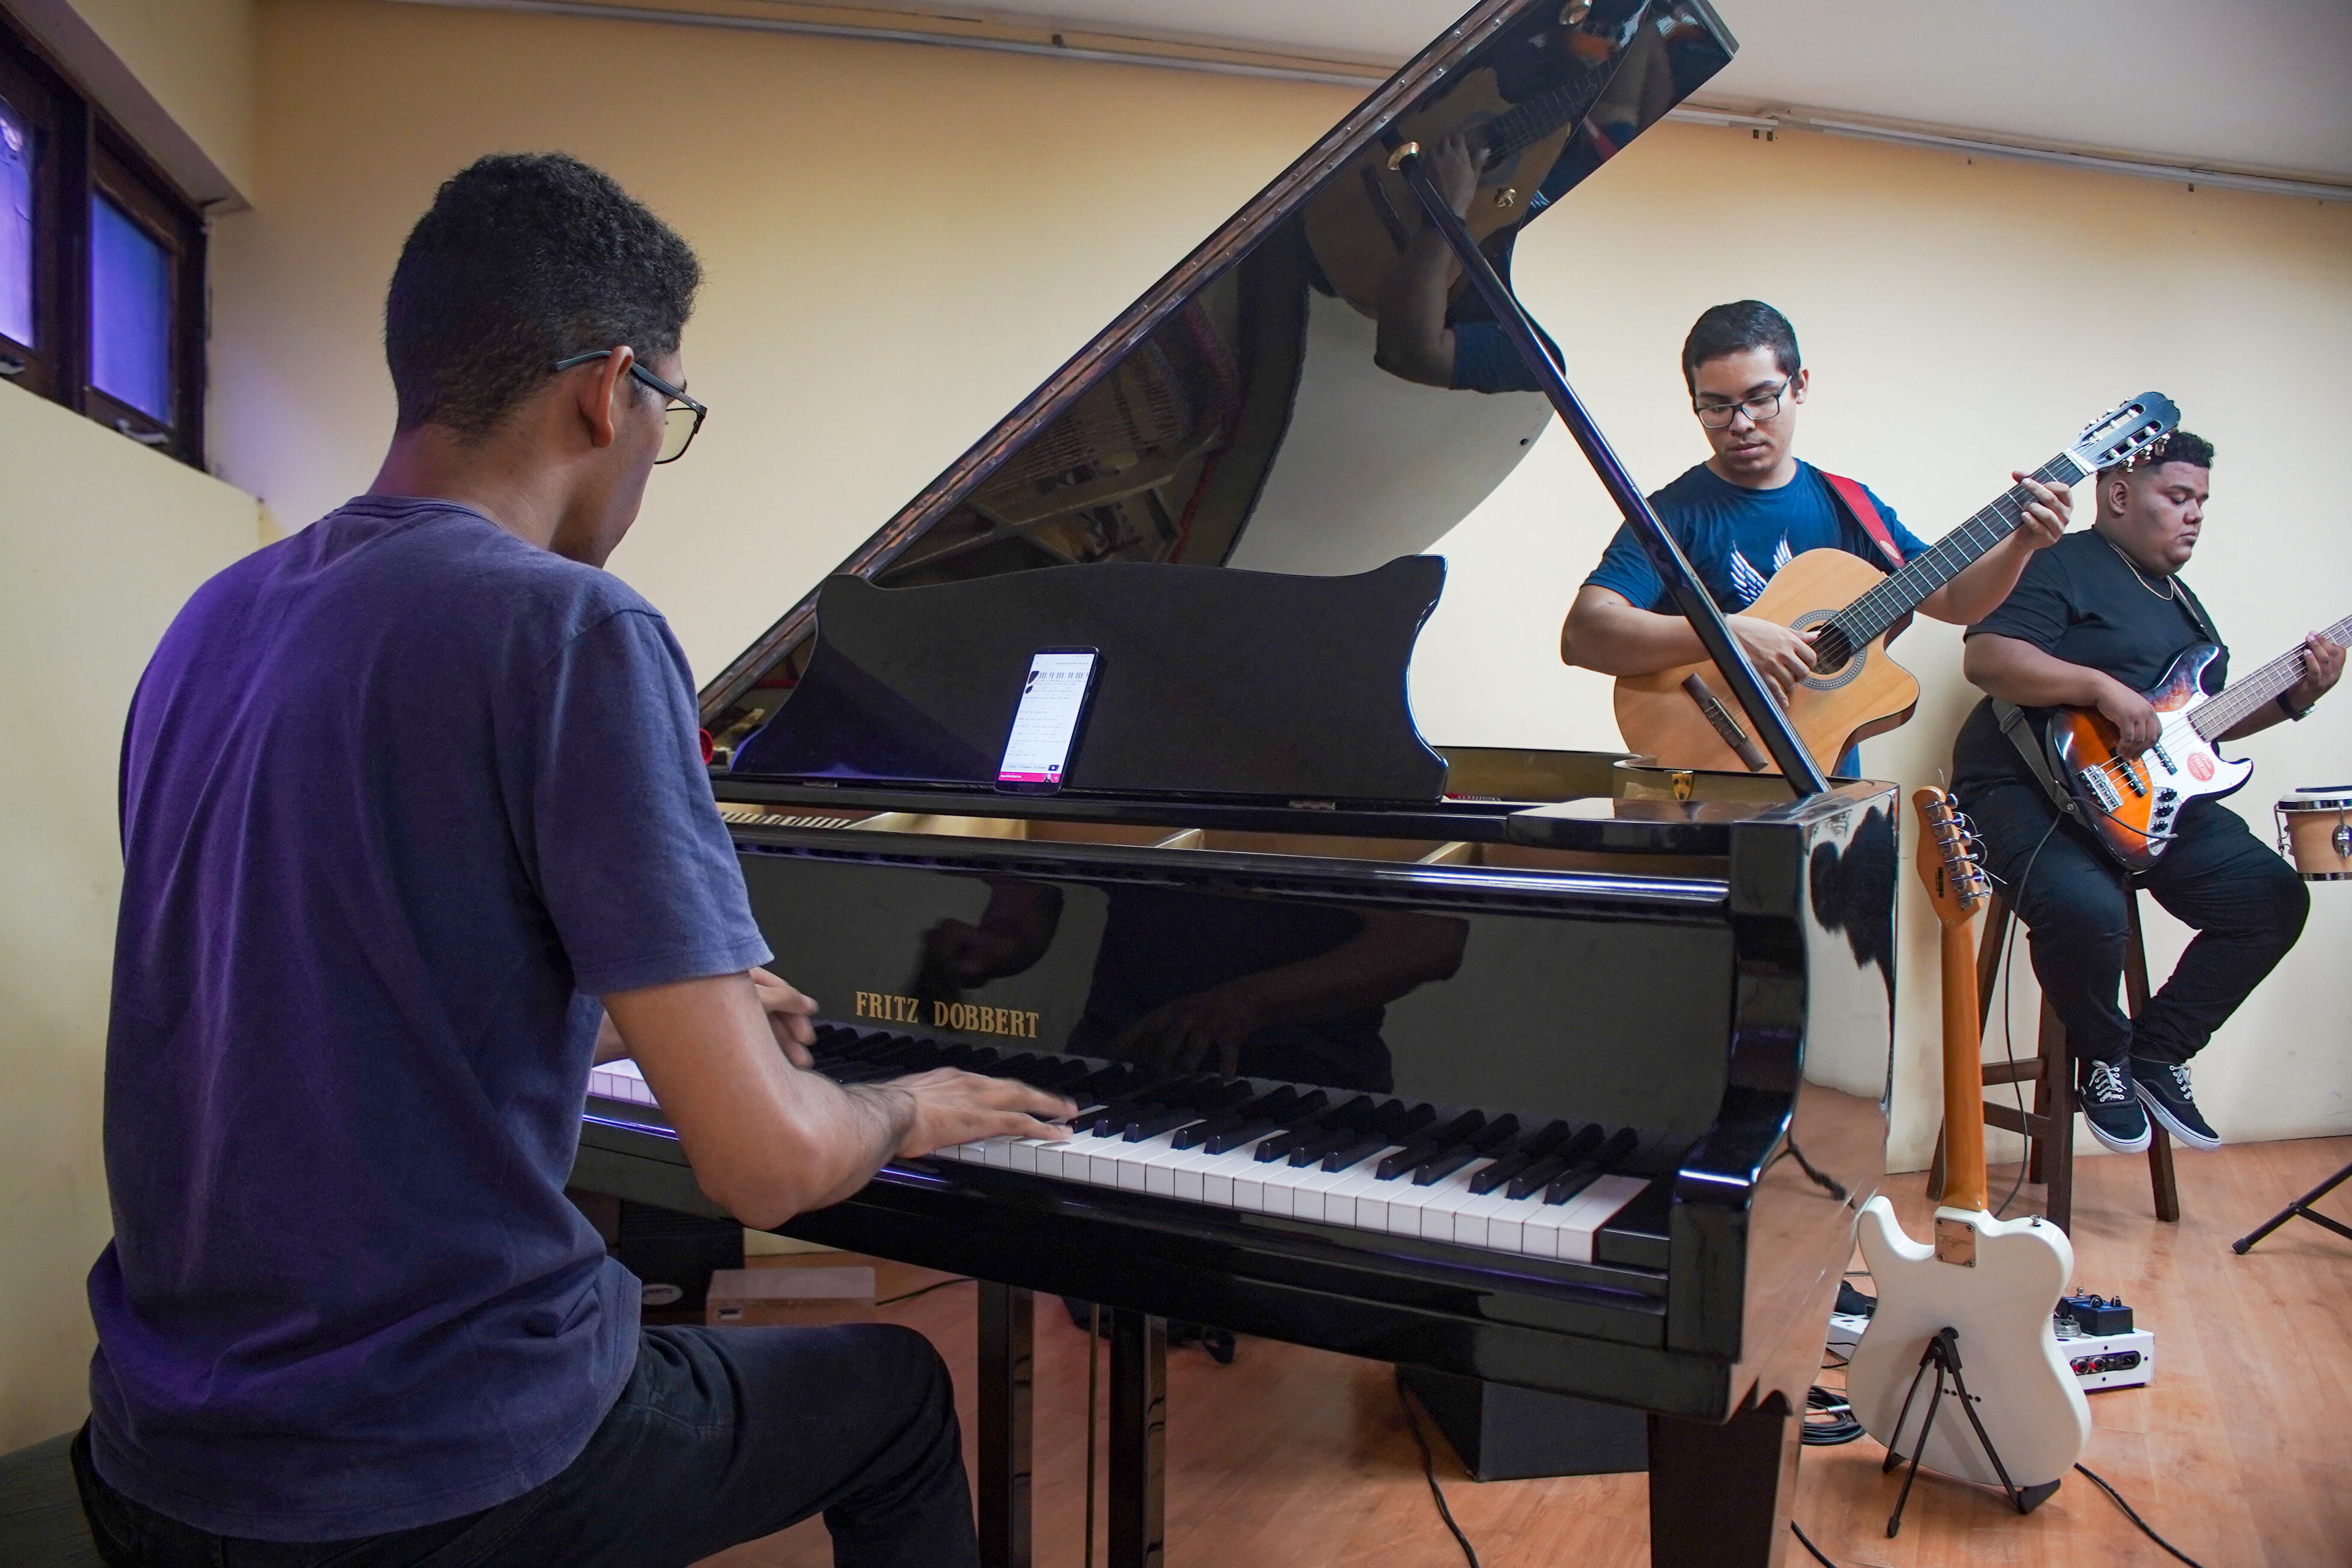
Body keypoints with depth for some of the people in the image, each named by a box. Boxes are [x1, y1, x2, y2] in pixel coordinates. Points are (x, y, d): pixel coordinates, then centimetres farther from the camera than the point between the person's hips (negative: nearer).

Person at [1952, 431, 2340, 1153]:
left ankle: (2157, 1054, 9)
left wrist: (2293, 697, 14)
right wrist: (2103, 687, -26)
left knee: (2273, 896, -3)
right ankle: (2102, 1059, -2)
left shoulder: (2179, 599, 25)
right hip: (2028, 788, -9)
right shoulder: (2060, 565, -5)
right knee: (2086, 907, -34)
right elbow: (1985, 656, -21)